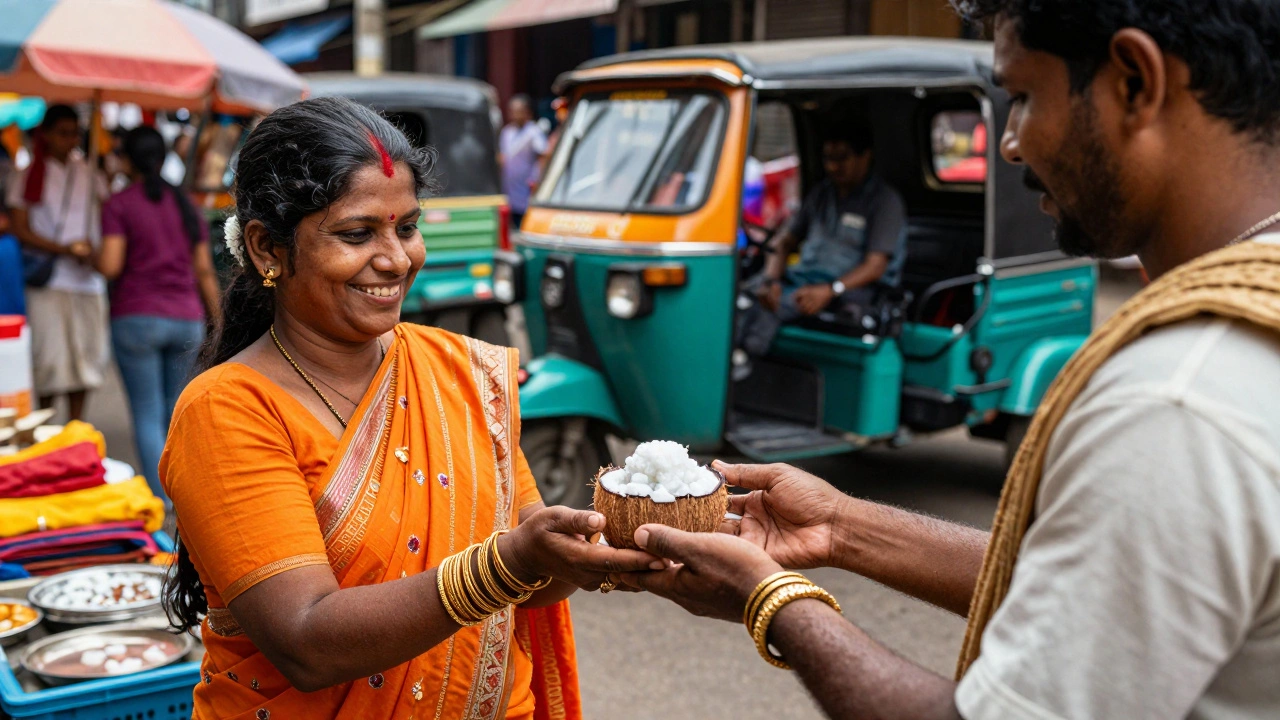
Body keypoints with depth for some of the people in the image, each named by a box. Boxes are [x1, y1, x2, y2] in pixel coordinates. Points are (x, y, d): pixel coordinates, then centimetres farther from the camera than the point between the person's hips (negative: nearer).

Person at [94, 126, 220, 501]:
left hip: (137, 318, -4)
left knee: (147, 416, -1)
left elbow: (110, 266, -13)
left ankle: (161, 502, -6)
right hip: (187, 319, 4)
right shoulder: (185, 204, 11)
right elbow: (204, 270, 10)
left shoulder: (118, 204, -3)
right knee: (173, 411, 16)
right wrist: (218, 320, 15)